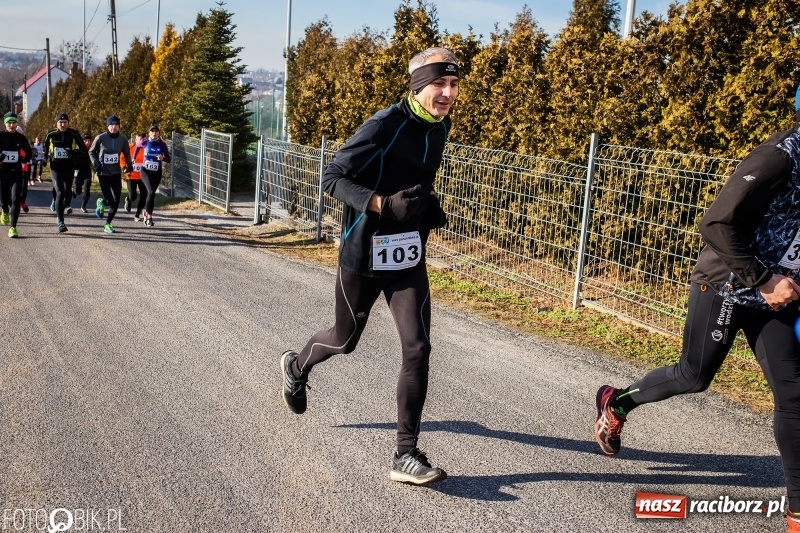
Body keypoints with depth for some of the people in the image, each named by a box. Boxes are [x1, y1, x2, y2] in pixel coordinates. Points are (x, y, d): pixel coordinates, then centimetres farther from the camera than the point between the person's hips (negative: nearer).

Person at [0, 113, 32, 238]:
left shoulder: (21, 138, 2)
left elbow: (28, 152, 14)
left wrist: (23, 160, -1)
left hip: (16, 172, 0)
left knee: (15, 199, -11)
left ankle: (12, 227, -9)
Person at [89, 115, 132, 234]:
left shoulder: (123, 139, 0)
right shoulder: (100, 138, -8)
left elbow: (127, 154, 15)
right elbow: (91, 152, 6)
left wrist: (129, 164, -3)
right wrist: (95, 163, -10)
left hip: (116, 173, 3)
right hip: (103, 174, -3)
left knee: (116, 201, 0)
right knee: (109, 201, -11)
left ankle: (108, 224, 19)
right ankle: (101, 202, 27)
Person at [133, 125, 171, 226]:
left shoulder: (162, 144, -6)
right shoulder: (144, 142, -5)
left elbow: (169, 159, -5)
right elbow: (137, 146, 18)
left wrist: (163, 158, -25)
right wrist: (134, 157, 26)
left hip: (157, 173, 2)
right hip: (146, 171, -2)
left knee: (151, 193, 13)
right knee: (151, 192, -22)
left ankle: (147, 212, 39)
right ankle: (149, 216, -15)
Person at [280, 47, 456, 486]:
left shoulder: (440, 127, 5)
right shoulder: (384, 126, -18)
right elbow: (333, 177, -19)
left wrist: (428, 204, 5)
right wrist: (385, 204, -32)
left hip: (409, 256, 5)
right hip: (364, 252, -5)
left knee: (417, 348, -7)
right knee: (345, 340, 14)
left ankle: (406, 456, 2)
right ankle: (296, 365, 50)